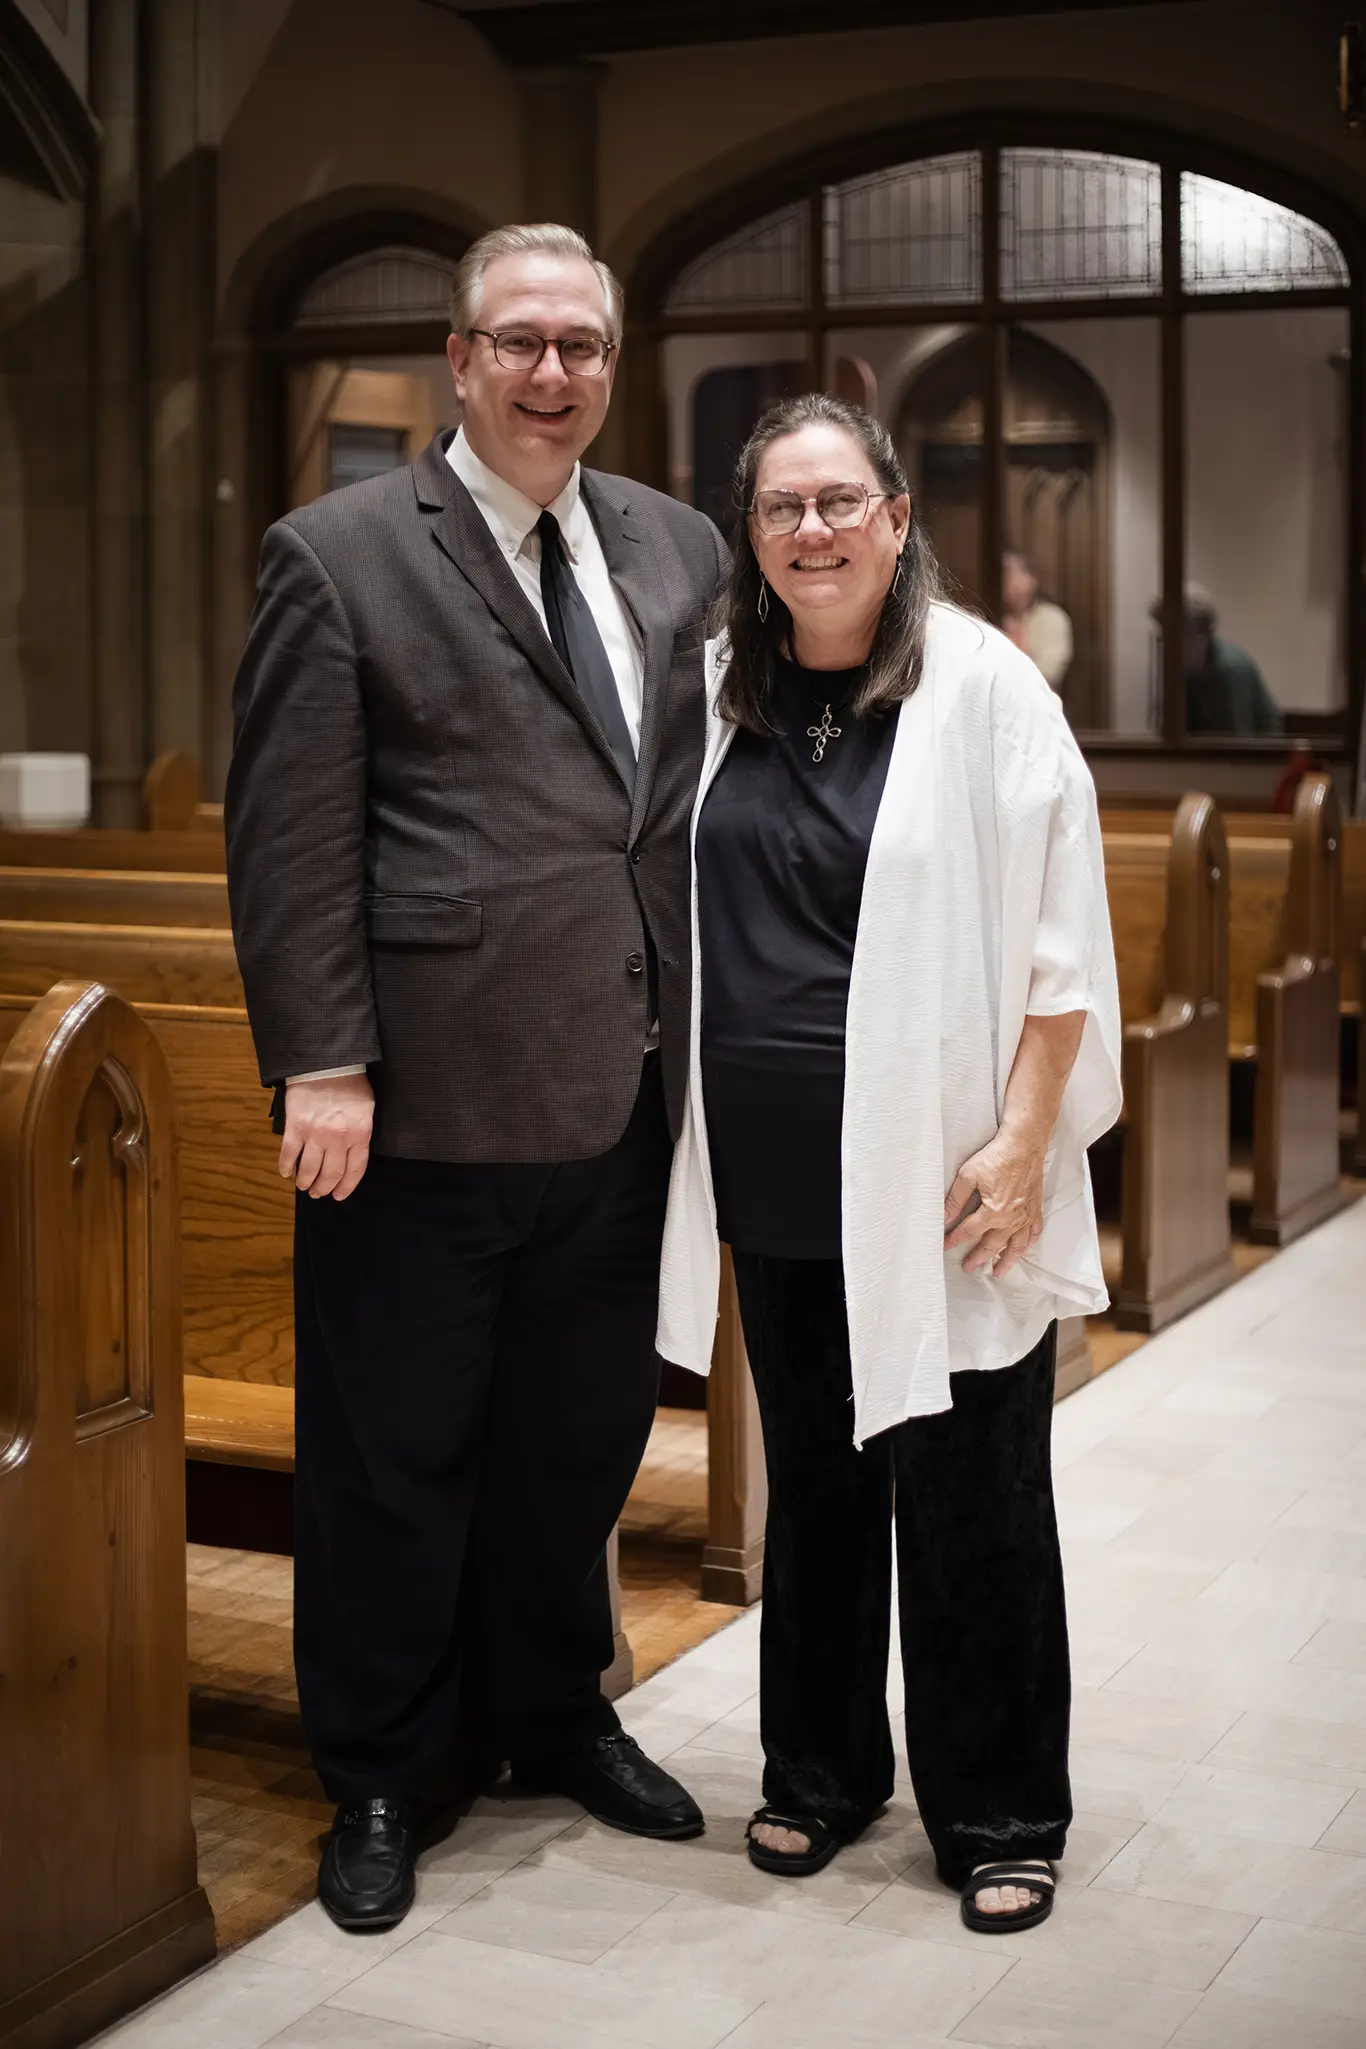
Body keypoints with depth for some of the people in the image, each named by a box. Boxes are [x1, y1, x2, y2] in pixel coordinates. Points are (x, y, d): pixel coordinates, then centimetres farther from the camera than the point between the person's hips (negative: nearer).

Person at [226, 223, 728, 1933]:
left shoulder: (675, 547, 11)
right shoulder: (340, 556, -4)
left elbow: (705, 802, 14)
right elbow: (291, 840, -9)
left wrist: (697, 1039, 8)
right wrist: (321, 1066, -14)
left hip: (618, 1103, 5)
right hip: (425, 1106, -5)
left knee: (580, 1438, 18)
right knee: (395, 1456, 8)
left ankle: (553, 1715, 39)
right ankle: (378, 1779, 26)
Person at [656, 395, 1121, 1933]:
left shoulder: (982, 687, -6)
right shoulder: (718, 693, 7)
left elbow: (1060, 939, -7)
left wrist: (1023, 1142, -12)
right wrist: (694, 1133, 13)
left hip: (937, 1174, -4)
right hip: (777, 1175, 4)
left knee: (968, 1495, 3)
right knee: (812, 1476, 15)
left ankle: (998, 1818, 18)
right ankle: (821, 1771, 32)